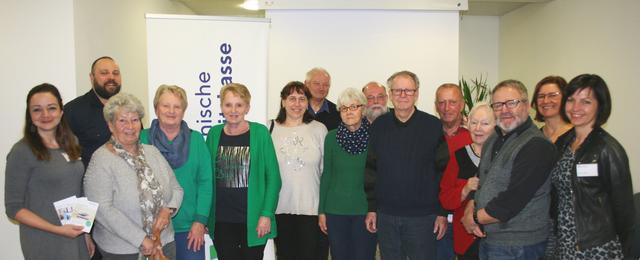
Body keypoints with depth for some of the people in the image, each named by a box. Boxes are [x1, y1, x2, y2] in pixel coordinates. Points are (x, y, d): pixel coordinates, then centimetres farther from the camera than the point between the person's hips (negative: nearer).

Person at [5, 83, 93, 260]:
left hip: (76, 236, 5)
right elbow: (13, 208, -12)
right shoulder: (22, 152, -12)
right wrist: (57, 229, -18)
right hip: (45, 242, -5)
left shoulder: (71, 144, 4)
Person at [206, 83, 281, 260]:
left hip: (253, 219, -2)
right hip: (221, 221, 2)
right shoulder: (214, 134, 4)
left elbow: (273, 178, -5)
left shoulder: (260, 133, -4)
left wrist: (267, 214, -10)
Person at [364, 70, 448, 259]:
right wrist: (371, 208, 4)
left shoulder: (433, 126, -4)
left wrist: (442, 212, -4)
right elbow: (371, 169, 6)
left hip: (423, 216, -2)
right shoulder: (379, 126, 3)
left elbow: (443, 171, -3)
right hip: (385, 215, 2)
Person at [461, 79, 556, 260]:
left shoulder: (537, 146, -18)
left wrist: (475, 218, -11)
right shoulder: (493, 140, 9)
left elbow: (511, 202, -23)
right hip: (486, 238, 7)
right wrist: (469, 210, -4)